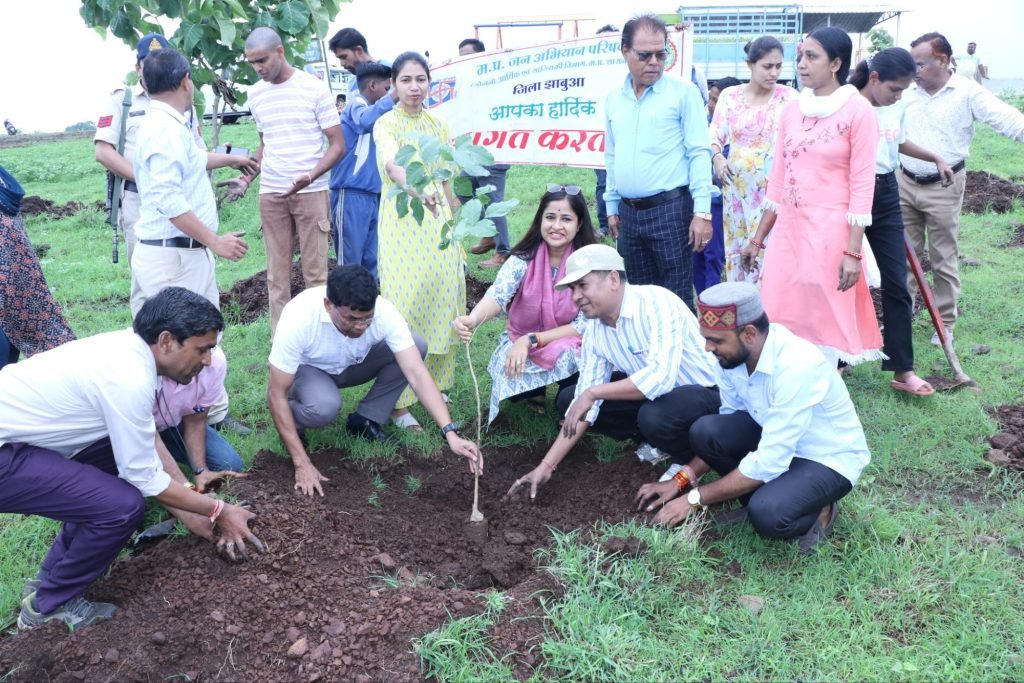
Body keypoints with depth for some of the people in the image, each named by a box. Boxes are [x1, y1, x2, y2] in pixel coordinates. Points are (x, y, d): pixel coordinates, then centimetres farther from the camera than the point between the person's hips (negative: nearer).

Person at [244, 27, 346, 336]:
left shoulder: (314, 88, -5)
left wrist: (311, 176, -20)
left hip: (311, 192, -4)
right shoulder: (255, 95, 10)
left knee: (315, 271, -1)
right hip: (270, 194, 4)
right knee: (277, 274, 5)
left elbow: (338, 144, -5)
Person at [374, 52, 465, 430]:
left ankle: (433, 384, 24)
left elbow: (446, 182, 14)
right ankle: (399, 402, -1)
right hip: (403, 228, -5)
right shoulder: (385, 125, -6)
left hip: (437, 224, 5)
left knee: (440, 305, 8)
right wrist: (418, 191, -48)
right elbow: (393, 166, -28)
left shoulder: (438, 125, 10)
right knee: (403, 308, -6)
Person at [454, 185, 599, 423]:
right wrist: (472, 320, -56)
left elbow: (585, 324, -16)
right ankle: (536, 388, 9)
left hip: (571, 346, -1)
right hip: (521, 343, 1)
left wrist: (531, 340, -26)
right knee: (509, 383, -29)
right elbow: (498, 295, -32)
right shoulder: (524, 259, -14)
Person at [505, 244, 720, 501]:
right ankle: (658, 442, 8)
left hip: (705, 392, -8)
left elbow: (660, 377, -40)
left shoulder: (657, 303, -27)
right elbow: (582, 405, -2)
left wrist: (593, 392, -32)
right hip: (651, 394, 8)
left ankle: (693, 459, -4)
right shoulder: (594, 332, -4)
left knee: (654, 416, -38)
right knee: (568, 398, 1)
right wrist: (547, 465, -6)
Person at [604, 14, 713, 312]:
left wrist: (702, 211, -13)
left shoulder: (684, 92, -4)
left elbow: (699, 153, -7)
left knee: (676, 299, 1)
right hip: (629, 212, 5)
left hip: (671, 208, -5)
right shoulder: (614, 99, 11)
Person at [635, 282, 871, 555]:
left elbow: (768, 462, -32)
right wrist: (681, 481, -7)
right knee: (705, 431, -19)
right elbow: (726, 429, 3)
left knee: (767, 514, -33)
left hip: (830, 458, -6)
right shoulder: (734, 353, -12)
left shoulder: (796, 366, -34)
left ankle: (818, 511, 0)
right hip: (776, 439, 7)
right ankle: (760, 500, 3)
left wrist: (695, 499, -24)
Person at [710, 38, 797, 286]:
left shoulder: (789, 97, 0)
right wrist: (717, 157, -11)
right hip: (737, 185, 3)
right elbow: (715, 135, 8)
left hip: (773, 187, -2)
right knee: (737, 246, 8)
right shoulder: (730, 96, 5)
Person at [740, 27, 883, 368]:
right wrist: (757, 239, 14)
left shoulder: (857, 111, -6)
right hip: (788, 229, 6)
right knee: (780, 322, 8)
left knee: (824, 321, 4)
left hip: (831, 231, -5)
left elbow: (862, 186, -9)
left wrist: (853, 252, -14)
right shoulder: (791, 110, 10)